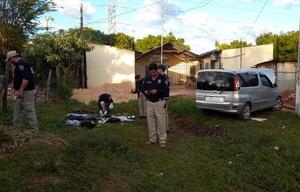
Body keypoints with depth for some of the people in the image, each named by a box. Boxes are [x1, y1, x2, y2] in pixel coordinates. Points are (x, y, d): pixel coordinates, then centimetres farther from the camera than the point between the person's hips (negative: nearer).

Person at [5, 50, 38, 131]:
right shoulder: (21, 64, 17)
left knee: (29, 111, -7)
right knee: (17, 109, 17)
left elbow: (26, 78, -27)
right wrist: (16, 89, 20)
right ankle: (16, 127, 25)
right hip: (23, 91, 11)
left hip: (28, 91, -11)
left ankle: (34, 129, -1)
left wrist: (20, 90, -25)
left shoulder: (21, 64, -16)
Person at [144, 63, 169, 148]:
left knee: (161, 121, -5)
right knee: (150, 121, 8)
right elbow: (143, 88, 14)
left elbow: (166, 89, -8)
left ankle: (162, 140, 2)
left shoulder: (162, 78, -2)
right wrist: (145, 92, -9)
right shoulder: (147, 79, 10)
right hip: (149, 102, 4)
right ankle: (152, 139, 20)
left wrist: (157, 91, -22)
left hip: (159, 102, -4)